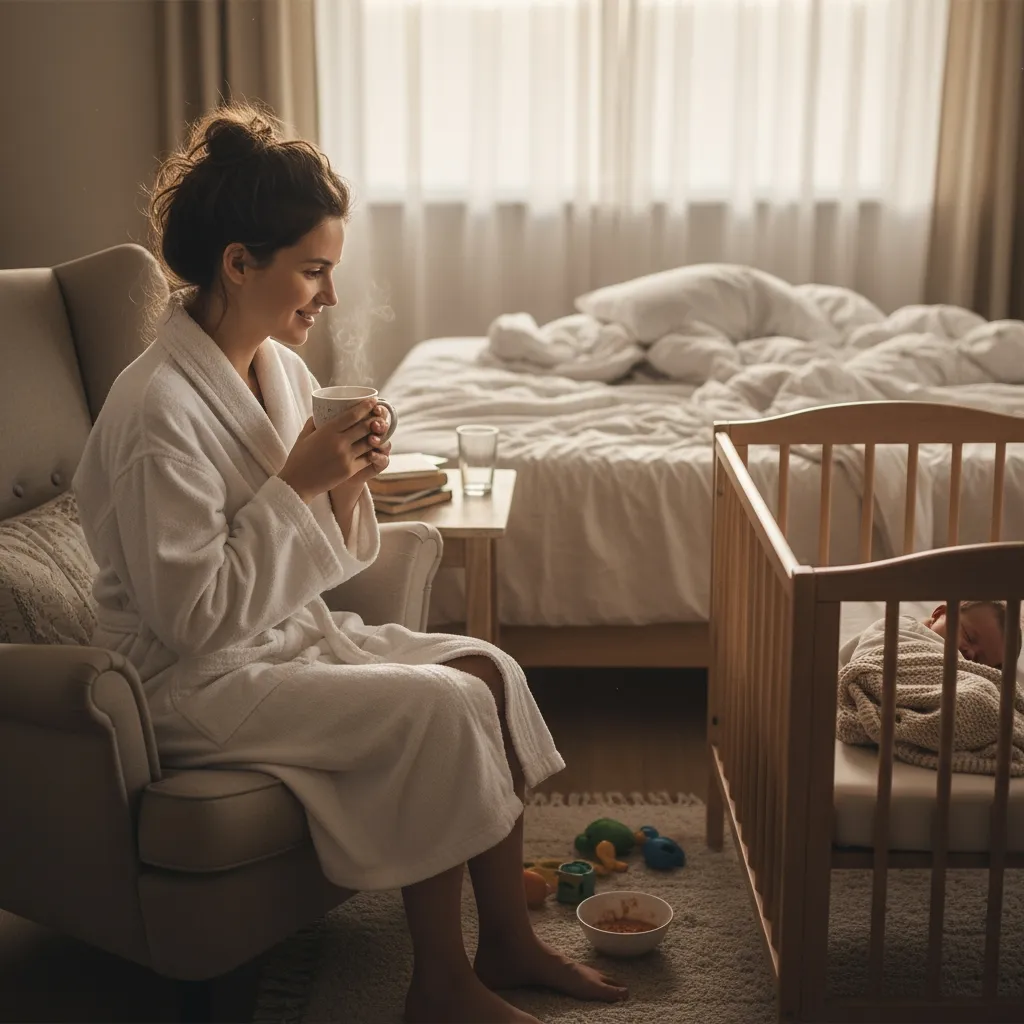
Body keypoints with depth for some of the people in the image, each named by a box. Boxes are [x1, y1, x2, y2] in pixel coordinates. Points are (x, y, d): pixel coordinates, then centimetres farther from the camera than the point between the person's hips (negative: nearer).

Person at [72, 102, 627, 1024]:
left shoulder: (280, 368, 3)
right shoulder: (158, 411, -23)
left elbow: (326, 562, 9)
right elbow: (194, 612, -24)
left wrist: (345, 484, -12)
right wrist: (294, 482, -24)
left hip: (292, 632, 9)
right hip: (197, 681, -8)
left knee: (490, 669, -5)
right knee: (441, 707, -20)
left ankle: (507, 940, 7)